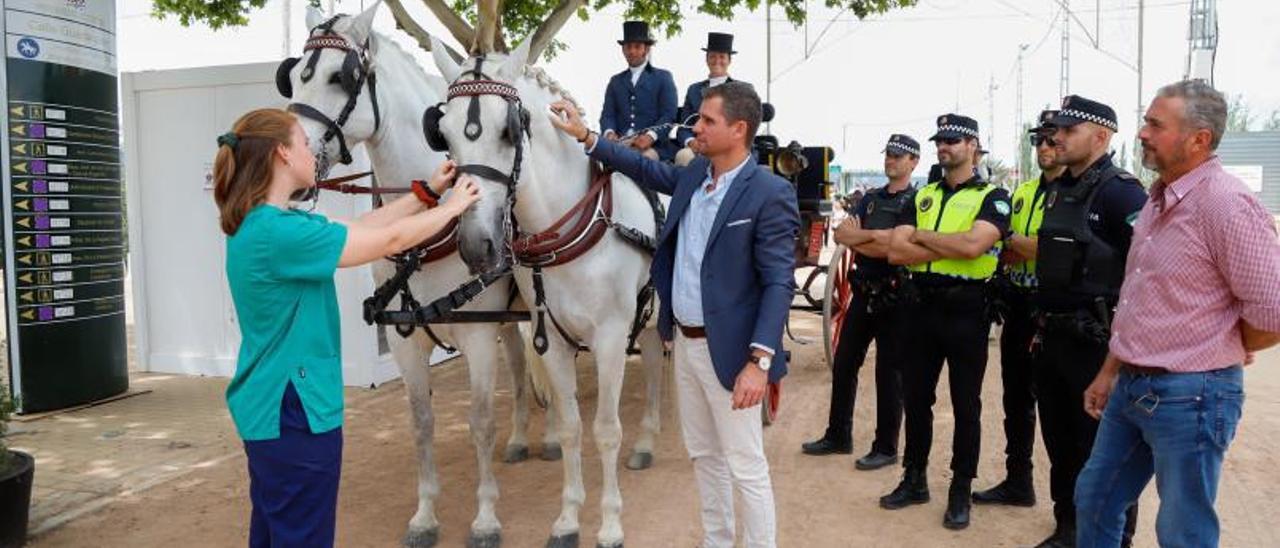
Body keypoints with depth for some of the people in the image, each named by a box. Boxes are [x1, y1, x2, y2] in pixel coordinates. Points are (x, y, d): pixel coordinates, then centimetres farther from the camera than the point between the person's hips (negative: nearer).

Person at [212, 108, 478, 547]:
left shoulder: (259, 224, 7)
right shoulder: (278, 233, -24)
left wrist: (427, 193, 13)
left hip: (272, 408, 10)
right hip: (294, 414, -10)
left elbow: (363, 226, 11)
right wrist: (452, 206, -2)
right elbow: (390, 241, -17)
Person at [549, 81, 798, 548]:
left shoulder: (770, 193, -17)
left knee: (745, 467, 4)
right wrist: (585, 137, 18)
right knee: (703, 455, 21)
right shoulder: (692, 176, 4)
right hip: (685, 341, 8)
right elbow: (647, 170, 23)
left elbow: (779, 283, -19)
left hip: (728, 350, -8)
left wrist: (760, 361, -26)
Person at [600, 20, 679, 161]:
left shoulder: (663, 77, 11)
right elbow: (607, 114, 14)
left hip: (653, 146, -2)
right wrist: (609, 133, -10)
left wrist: (650, 136, -19)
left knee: (646, 157, -36)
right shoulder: (615, 81, 23)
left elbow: (669, 115, 0)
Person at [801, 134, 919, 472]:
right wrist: (874, 235, -15)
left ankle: (886, 447, 13)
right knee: (844, 364, 11)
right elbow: (841, 233, 0)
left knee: (889, 373, 2)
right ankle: (838, 436, 24)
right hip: (864, 292, 7)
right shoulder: (871, 199, 14)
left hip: (894, 297, -6)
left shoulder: (916, 201, -5)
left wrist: (857, 238, -9)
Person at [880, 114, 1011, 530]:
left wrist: (921, 235, -9)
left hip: (966, 310, -5)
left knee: (965, 404, 6)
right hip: (923, 305, 5)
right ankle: (914, 479, 27)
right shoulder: (923, 196, 11)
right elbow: (896, 251, -3)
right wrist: (951, 247, -13)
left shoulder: (991, 197, -3)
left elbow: (973, 245, -23)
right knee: (916, 396, 12)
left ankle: (961, 491, 19)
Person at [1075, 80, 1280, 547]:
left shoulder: (1227, 205, -18)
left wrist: (1213, 353, -3)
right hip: (1131, 387, 9)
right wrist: (1110, 372, 18)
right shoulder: (1158, 199, 10)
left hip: (1191, 396, -9)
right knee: (1093, 500, 19)